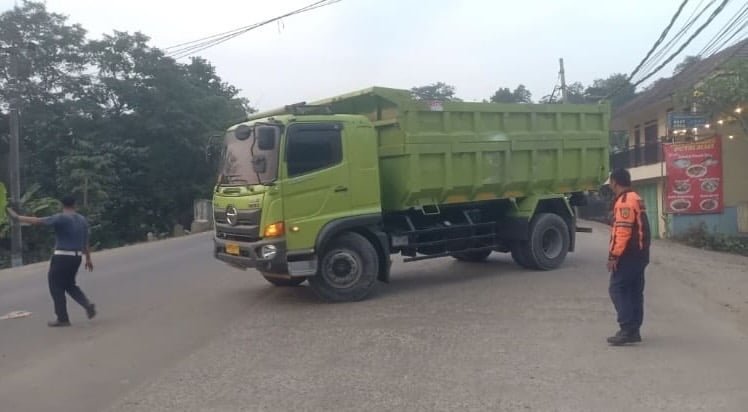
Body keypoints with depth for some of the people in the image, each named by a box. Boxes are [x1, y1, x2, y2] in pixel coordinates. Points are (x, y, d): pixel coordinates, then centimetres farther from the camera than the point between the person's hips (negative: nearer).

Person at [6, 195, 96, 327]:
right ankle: (88, 305, 3)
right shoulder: (82, 220, 10)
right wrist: (88, 259, 18)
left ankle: (62, 318, 6)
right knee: (69, 284, 21)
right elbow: (85, 242, 13)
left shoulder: (61, 218, -10)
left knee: (56, 287, 4)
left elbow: (37, 221, -13)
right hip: (76, 257, 7)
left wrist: (17, 217, -5)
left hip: (62, 257, -7)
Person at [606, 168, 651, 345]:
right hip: (639, 253, 10)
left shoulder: (624, 201, -16)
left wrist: (614, 255, -21)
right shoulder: (636, 199, 17)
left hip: (628, 254, -10)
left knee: (617, 289, -7)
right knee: (635, 291, 10)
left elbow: (623, 231, -23)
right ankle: (634, 331, 14)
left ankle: (628, 330, -10)